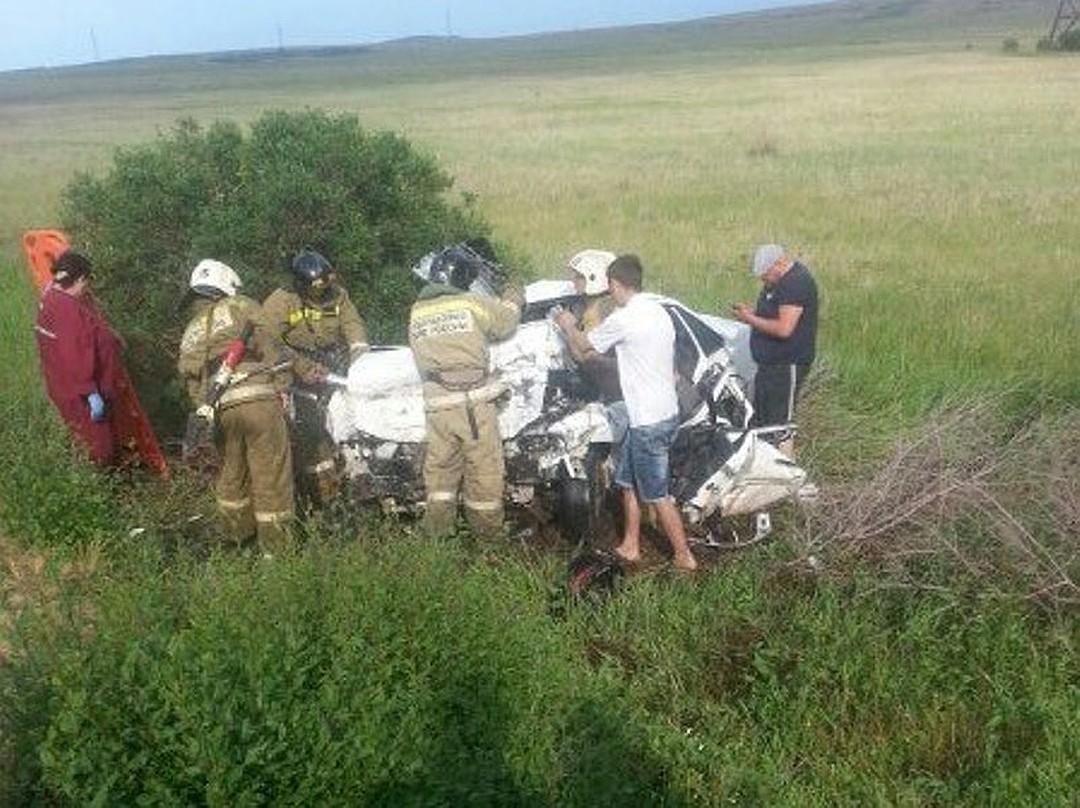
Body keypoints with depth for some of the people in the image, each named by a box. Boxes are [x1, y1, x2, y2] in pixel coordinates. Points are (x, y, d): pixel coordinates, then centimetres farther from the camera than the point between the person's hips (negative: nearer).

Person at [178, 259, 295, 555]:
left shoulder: (190, 333, 24)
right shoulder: (241, 306, 10)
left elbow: (191, 380, 18)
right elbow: (271, 348, 1)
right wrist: (283, 387, 3)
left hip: (221, 410, 6)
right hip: (259, 399, -6)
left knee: (231, 474, 23)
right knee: (271, 476, 2)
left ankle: (238, 535, 39)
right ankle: (276, 547, 7)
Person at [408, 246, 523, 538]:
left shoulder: (416, 311, 5)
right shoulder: (472, 304, -6)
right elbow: (506, 323, 8)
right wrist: (513, 300, 30)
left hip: (437, 405, 4)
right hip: (475, 402, -4)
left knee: (440, 465, 16)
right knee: (484, 466, 9)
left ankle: (436, 528, 22)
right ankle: (487, 528, 20)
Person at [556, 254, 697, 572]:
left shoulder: (623, 319, -18)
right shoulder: (658, 311, 8)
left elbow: (584, 345, -1)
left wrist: (568, 326, 19)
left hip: (648, 421, -9)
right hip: (666, 411, 9)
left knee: (657, 494, 2)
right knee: (627, 479, 20)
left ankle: (684, 557, 13)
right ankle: (630, 546, 30)